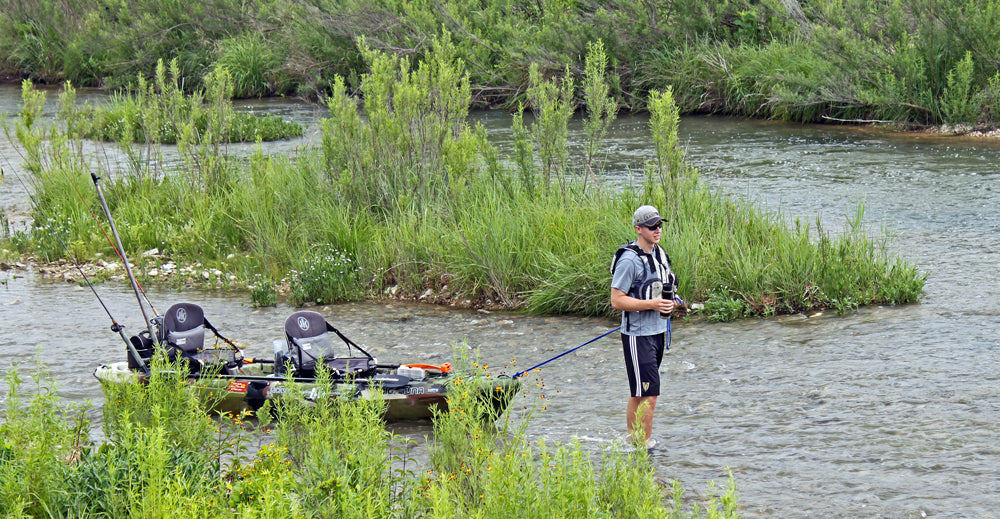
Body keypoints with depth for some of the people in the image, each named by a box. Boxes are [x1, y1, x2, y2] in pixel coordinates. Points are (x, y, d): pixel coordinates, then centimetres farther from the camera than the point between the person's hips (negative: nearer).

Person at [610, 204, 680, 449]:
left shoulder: (659, 253, 11)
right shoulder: (629, 259, -16)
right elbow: (616, 300, -17)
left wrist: (670, 302, 6)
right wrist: (651, 304, -23)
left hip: (658, 330, 8)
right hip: (638, 335, -8)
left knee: (638, 393, 16)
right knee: (649, 394, -10)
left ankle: (632, 439, 24)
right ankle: (645, 445, -3)